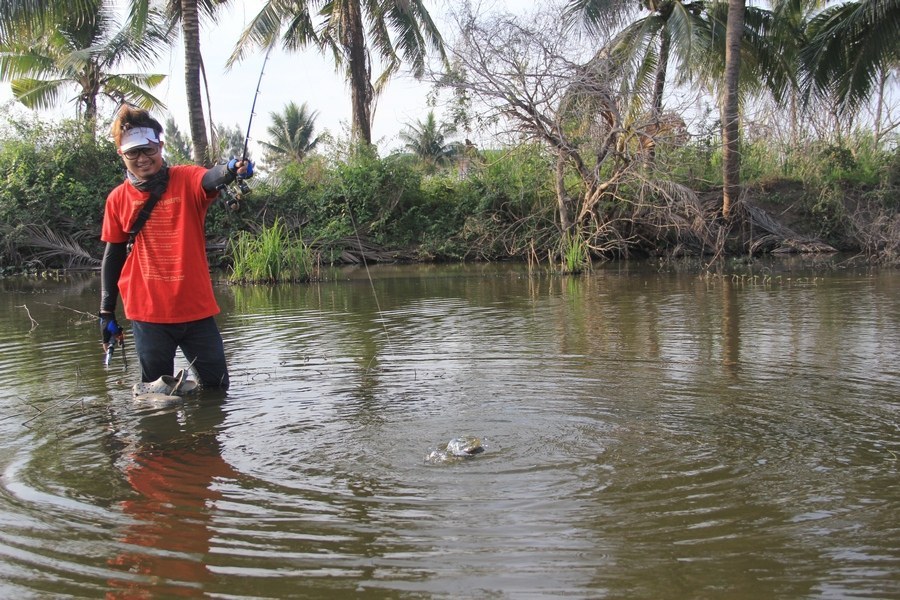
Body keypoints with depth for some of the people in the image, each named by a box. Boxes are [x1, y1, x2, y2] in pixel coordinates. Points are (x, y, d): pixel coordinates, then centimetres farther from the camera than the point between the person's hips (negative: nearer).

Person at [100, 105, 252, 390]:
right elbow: (112, 256, 10)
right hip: (148, 313, 1)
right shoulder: (117, 199, 3)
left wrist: (231, 170, -50)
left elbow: (210, 179, -26)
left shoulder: (186, 179, -2)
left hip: (196, 309, -1)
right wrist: (106, 313, 9)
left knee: (217, 386, 7)